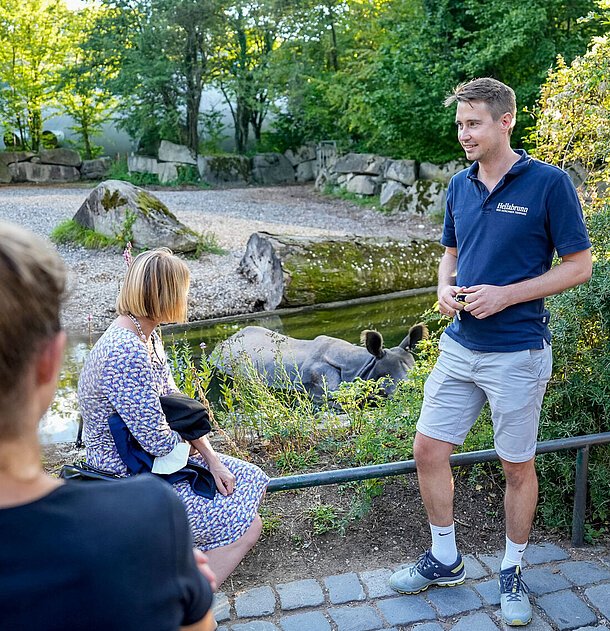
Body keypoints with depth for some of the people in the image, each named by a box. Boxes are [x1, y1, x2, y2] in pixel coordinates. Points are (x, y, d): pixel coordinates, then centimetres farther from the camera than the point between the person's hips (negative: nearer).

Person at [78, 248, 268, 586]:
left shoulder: (146, 334, 1)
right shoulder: (125, 355, -31)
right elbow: (160, 441, -27)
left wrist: (212, 459, 0)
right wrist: (192, 436, -4)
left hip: (156, 458, 10)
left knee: (254, 482, 10)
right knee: (246, 525, -10)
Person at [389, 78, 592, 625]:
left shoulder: (549, 183, -10)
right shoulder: (460, 186, 7)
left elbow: (579, 266, -8)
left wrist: (505, 295, -17)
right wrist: (446, 288, -2)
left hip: (518, 352, -5)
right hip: (460, 346, 6)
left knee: (518, 468, 10)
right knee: (428, 451, 8)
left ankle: (512, 572, 33)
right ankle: (445, 560, 30)